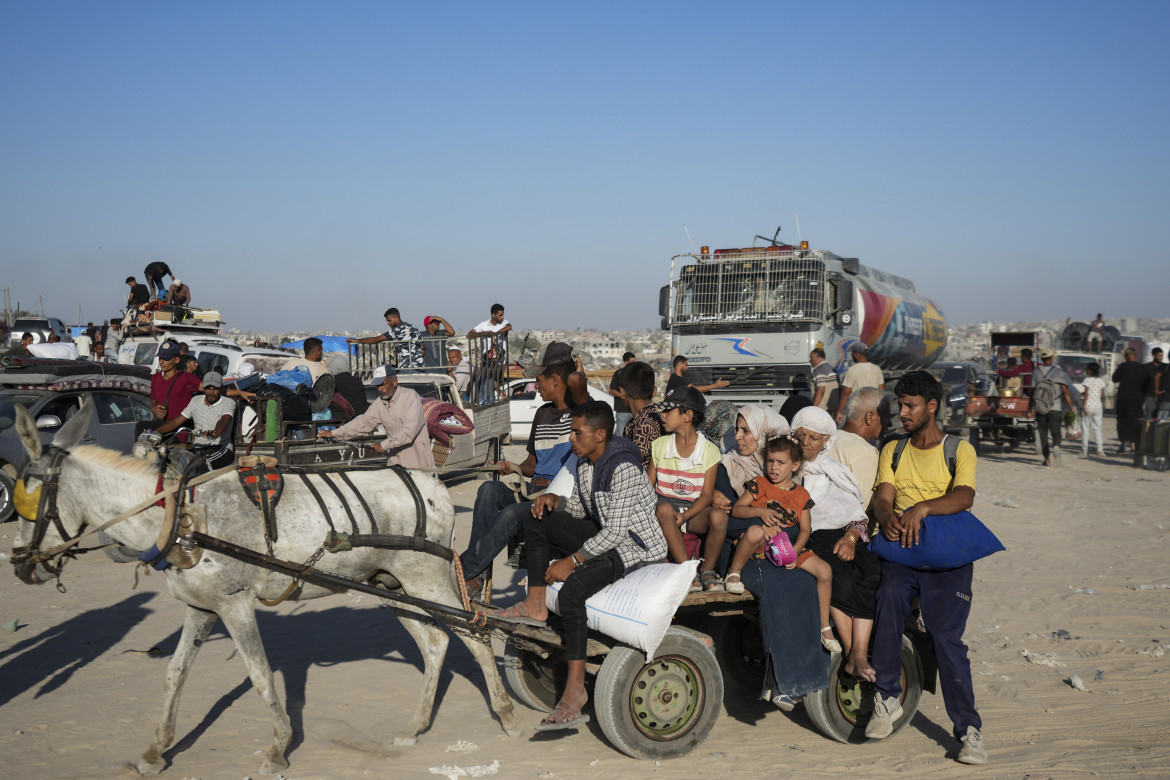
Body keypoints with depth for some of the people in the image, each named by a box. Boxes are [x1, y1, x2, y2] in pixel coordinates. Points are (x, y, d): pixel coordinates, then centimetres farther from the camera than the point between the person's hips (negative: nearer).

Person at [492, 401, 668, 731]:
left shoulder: (623, 468, -25)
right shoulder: (584, 462, 4)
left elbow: (616, 530, -27)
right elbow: (581, 509, 16)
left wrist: (572, 561, -23)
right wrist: (555, 500, -5)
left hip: (635, 546, -10)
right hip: (604, 535, 10)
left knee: (571, 590, -29)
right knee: (537, 518, 4)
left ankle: (575, 688, -24)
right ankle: (535, 605, 5)